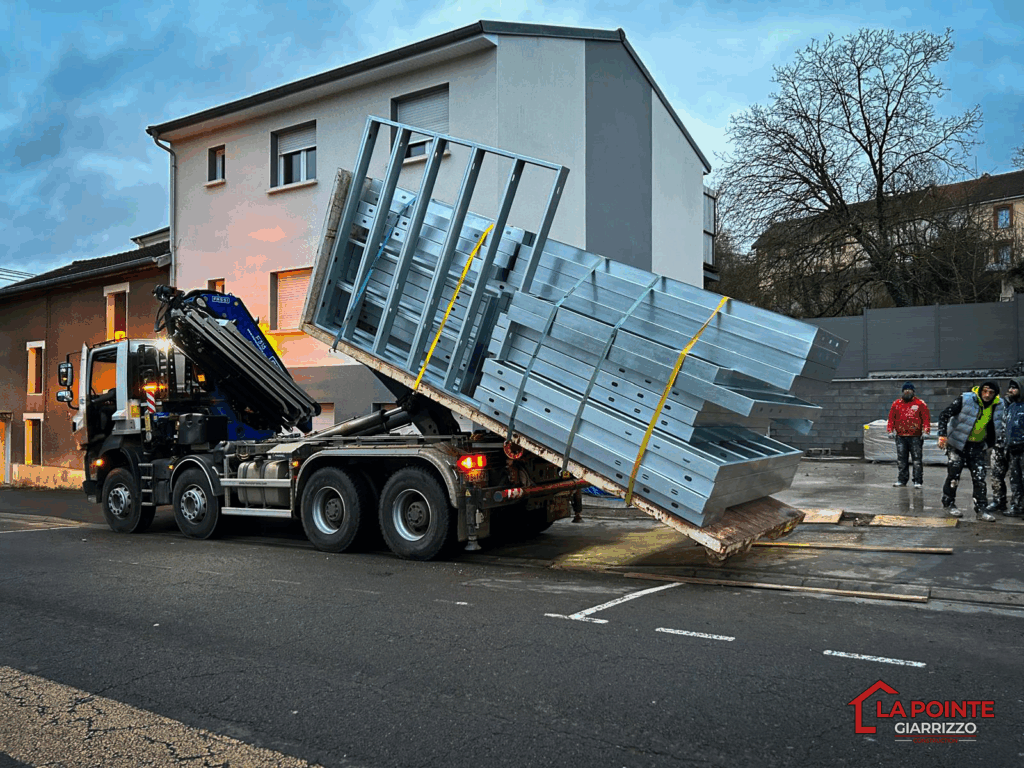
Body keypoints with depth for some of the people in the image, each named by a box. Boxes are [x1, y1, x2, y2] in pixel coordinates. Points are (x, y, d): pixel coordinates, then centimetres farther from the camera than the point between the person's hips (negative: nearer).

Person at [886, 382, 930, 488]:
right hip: (900, 436, 3)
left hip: (916, 437, -3)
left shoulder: (920, 403, 3)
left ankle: (918, 481, 3)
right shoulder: (896, 403, 10)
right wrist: (890, 430, 6)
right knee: (901, 460, 7)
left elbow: (926, 418, 1)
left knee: (917, 459, -2)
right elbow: (891, 418, 12)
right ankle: (902, 480, 15)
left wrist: (925, 431, -7)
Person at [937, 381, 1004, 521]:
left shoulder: (997, 405, -1)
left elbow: (992, 427, 15)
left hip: (978, 446, 4)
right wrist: (942, 434, -24)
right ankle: (948, 503, 18)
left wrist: (989, 444, 12)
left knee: (980, 478, 0)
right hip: (957, 444, -4)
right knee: (954, 475, 1)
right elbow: (944, 415, -15)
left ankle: (981, 509, 7)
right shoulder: (965, 399, -17)